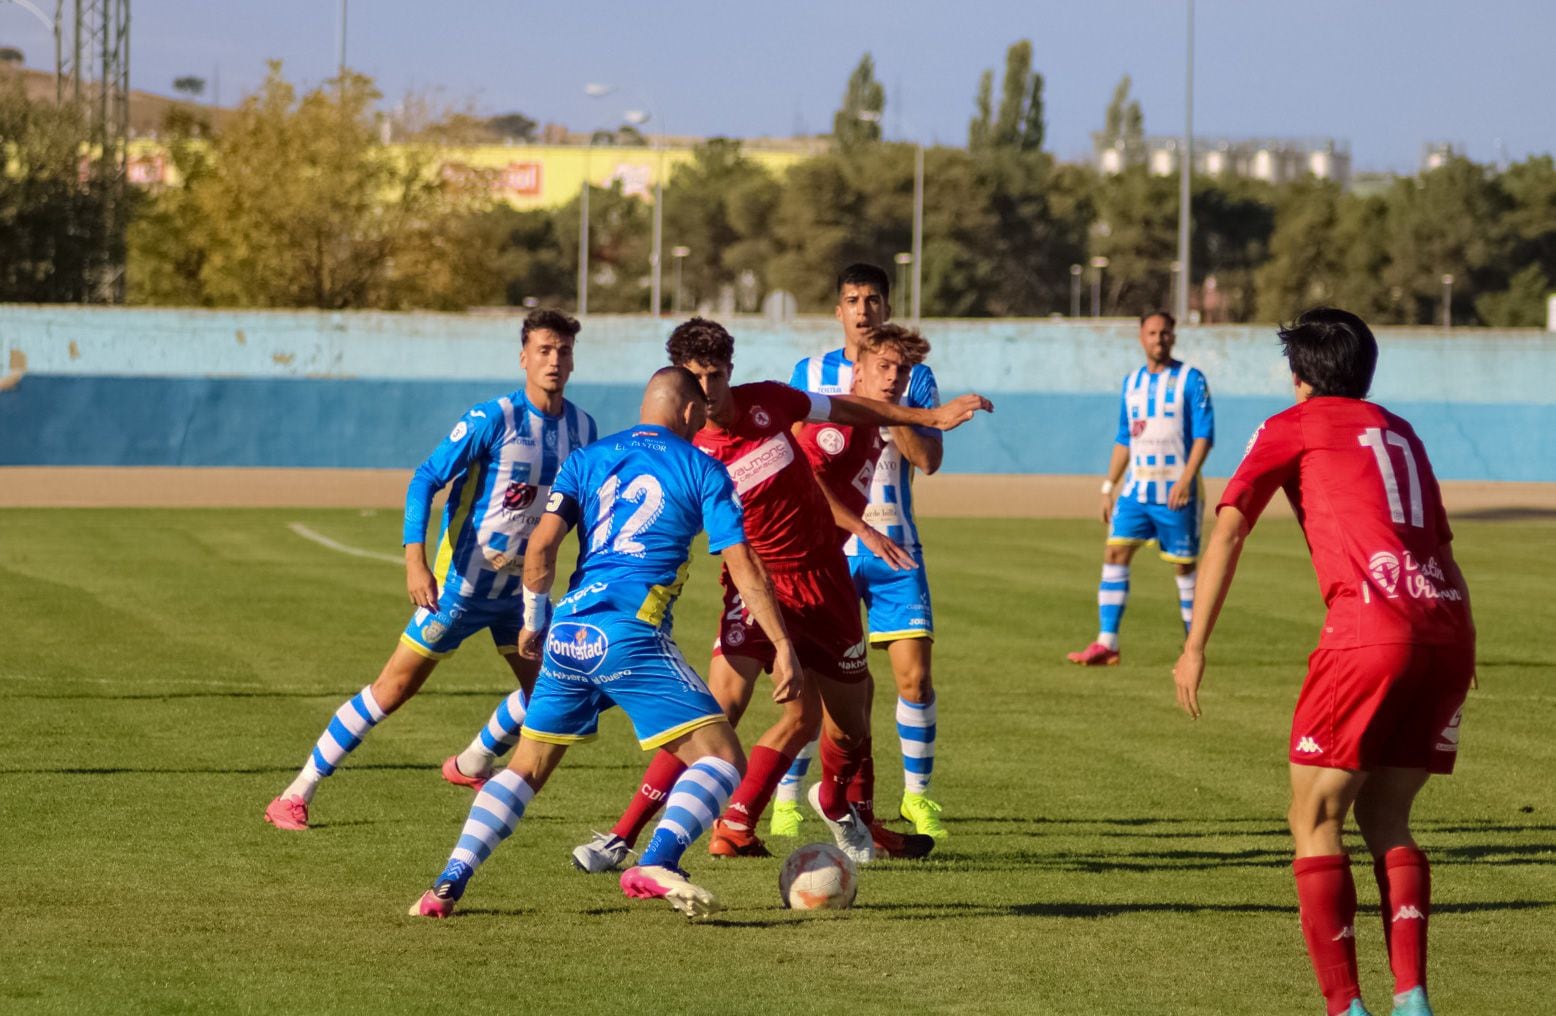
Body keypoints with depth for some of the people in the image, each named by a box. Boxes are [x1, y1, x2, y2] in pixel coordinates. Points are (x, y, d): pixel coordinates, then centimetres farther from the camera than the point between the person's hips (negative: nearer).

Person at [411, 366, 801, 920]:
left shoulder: (589, 459, 17)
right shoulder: (701, 469, 8)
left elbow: (541, 546, 6)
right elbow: (743, 566, 2)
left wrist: (534, 621, 20)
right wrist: (783, 647, 4)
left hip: (568, 635, 5)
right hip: (633, 635, -5)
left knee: (526, 767, 19)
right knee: (722, 759, -3)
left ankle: (448, 885, 7)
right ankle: (656, 863, -27)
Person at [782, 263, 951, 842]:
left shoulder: (913, 376, 4)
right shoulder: (810, 375, 7)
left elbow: (929, 459, -6)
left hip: (893, 546, 0)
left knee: (914, 674, -6)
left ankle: (917, 793, 10)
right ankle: (787, 796, 7)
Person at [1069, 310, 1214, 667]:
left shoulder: (1190, 379, -4)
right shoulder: (1133, 382, 13)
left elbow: (1204, 435, -10)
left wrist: (1186, 479, -21)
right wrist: (1109, 486, 13)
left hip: (1176, 492, -5)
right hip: (1137, 487, 5)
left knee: (1184, 564, 1)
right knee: (1115, 552, -7)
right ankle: (1106, 643, -9)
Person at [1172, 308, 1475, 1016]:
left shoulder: (1291, 427, 12)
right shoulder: (1400, 433, 28)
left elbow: (1228, 528, 1)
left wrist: (1196, 647, -2)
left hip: (1369, 624, -6)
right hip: (1447, 625, 6)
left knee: (1315, 820, 4)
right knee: (1385, 817, 16)